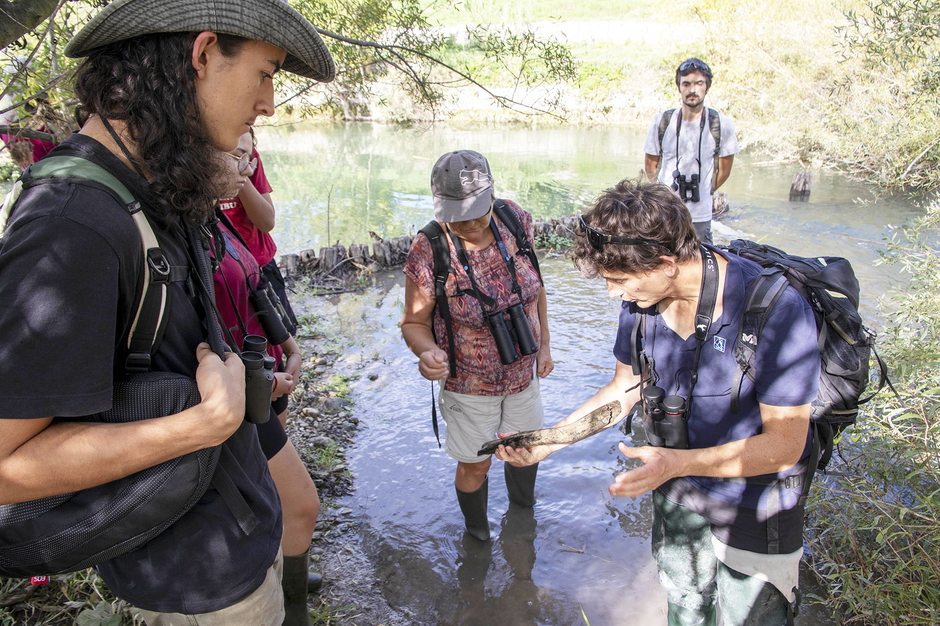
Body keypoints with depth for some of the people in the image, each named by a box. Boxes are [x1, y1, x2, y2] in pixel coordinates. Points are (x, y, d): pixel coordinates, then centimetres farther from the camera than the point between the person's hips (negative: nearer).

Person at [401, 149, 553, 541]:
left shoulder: (515, 222, -14)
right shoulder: (428, 253, -26)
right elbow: (415, 322, -14)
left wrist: (544, 344, 7)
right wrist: (426, 352, -36)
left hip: (523, 373, 4)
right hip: (469, 383, -4)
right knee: (475, 464, 13)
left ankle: (522, 504, 60)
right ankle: (476, 528, 48)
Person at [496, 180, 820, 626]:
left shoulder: (775, 309, -32)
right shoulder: (644, 294, -14)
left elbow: (784, 445, -27)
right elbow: (625, 387, 1)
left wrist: (677, 462, -39)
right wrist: (546, 442, -6)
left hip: (754, 502, -5)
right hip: (676, 489, 5)